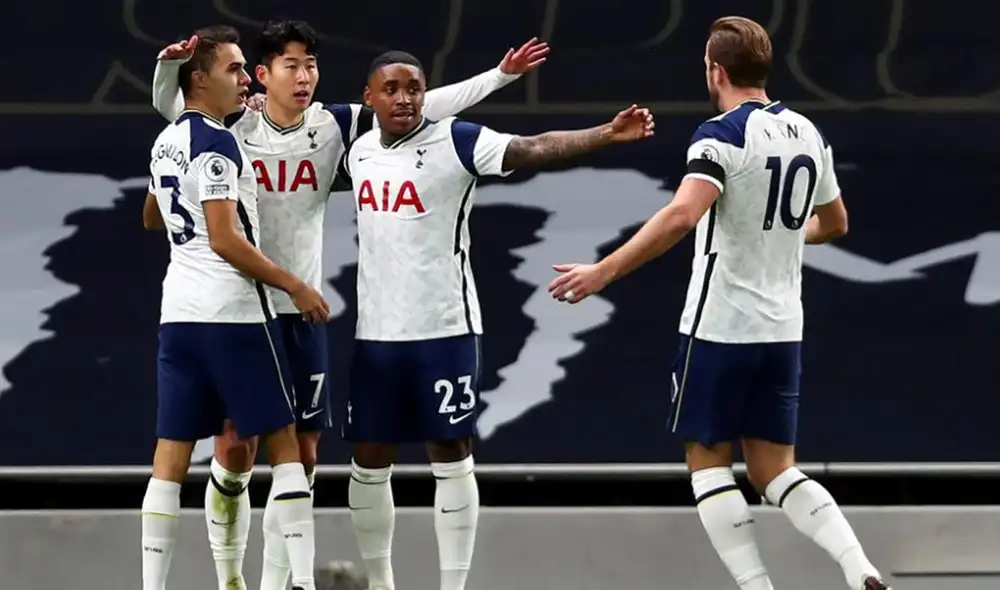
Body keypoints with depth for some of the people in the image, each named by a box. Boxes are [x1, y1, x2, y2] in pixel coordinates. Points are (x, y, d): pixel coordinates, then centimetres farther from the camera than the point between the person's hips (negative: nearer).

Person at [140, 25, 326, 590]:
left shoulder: (167, 142, 14)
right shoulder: (217, 143, -13)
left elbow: (152, 219, 31)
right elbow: (225, 240, -18)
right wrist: (295, 286, -12)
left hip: (179, 313, 8)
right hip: (234, 313, -8)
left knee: (172, 455, 5)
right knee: (284, 443, 1)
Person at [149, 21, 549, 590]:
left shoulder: (334, 126, 0)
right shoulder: (234, 129, -3)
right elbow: (168, 104, 3)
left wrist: (500, 75, -4)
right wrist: (172, 64, -19)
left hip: (302, 313, 2)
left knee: (302, 455, 3)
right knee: (235, 453, -3)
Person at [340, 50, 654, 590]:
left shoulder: (455, 141, -9)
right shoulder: (358, 151, 9)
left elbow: (534, 149, -22)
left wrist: (606, 135, -38)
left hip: (443, 328, -5)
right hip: (375, 330, 5)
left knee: (450, 457, -1)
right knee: (369, 461, 10)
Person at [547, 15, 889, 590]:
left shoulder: (723, 135, -14)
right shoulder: (808, 134, 8)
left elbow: (682, 215, -30)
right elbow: (834, 223, 23)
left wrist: (604, 271, -28)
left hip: (721, 327, -6)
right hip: (782, 330, 6)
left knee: (709, 461, 7)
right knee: (775, 469, 12)